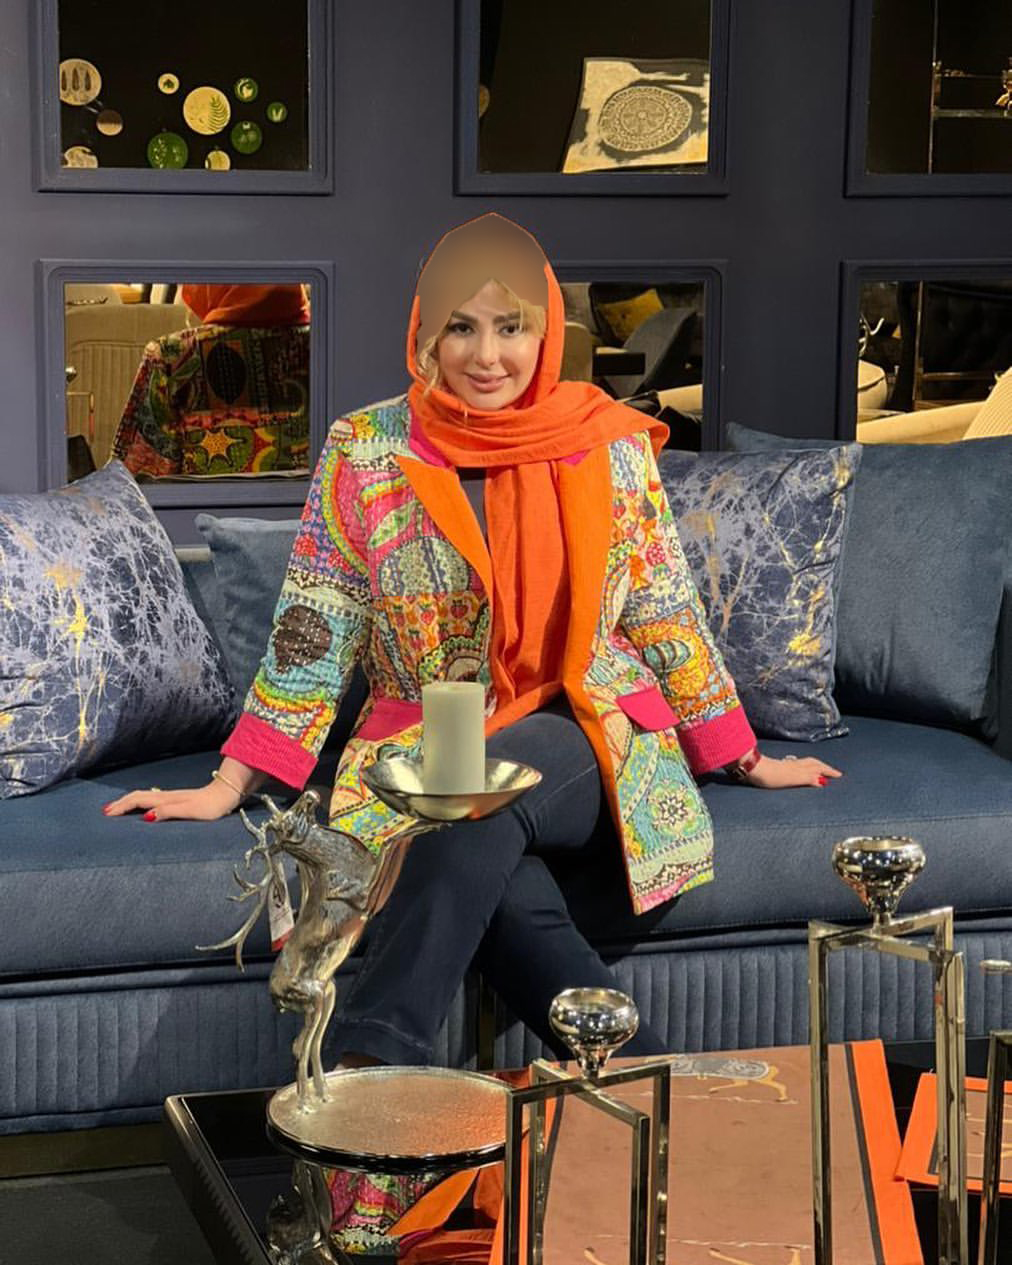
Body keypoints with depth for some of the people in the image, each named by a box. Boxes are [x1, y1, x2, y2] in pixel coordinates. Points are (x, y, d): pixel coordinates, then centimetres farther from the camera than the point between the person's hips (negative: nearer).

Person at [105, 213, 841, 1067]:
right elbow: (315, 632, 2)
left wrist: (748, 760, 14)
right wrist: (228, 788, -2)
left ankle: (371, 1061, -37)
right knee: (502, 894, -35)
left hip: (589, 738, 0)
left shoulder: (612, 444, 2)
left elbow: (667, 614, 10)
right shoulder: (366, 451, 0)